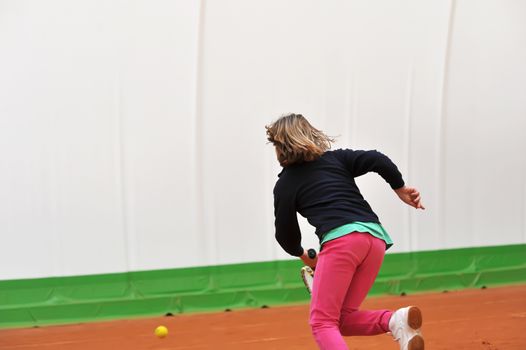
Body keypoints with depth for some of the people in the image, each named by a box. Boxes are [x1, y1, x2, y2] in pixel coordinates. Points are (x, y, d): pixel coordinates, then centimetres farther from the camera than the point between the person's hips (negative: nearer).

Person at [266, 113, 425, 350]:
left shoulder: (285, 184, 13)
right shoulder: (337, 158, 22)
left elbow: (285, 233, 18)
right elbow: (377, 160, 8)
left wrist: (302, 255, 37)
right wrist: (400, 188, 15)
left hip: (341, 239, -6)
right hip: (376, 238, 6)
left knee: (322, 322, -3)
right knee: (342, 319, 14)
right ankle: (394, 320, -11)